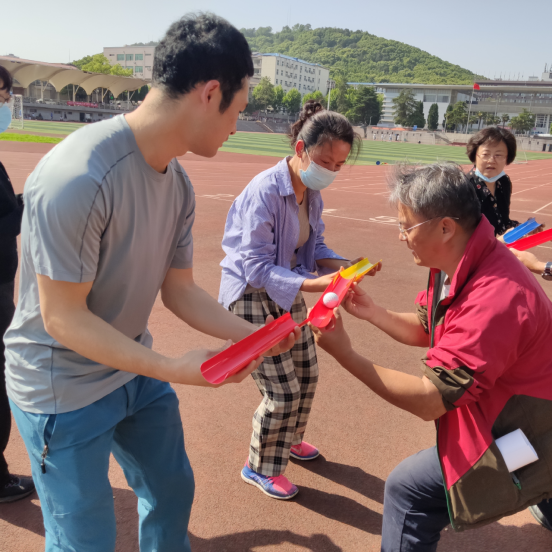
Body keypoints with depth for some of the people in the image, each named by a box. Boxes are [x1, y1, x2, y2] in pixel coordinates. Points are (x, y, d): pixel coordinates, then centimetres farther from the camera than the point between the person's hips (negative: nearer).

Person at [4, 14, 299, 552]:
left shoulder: (178, 182, -3)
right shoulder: (77, 177, -29)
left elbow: (179, 290, 4)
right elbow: (62, 317, -25)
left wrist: (250, 334, -5)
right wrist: (170, 368, -28)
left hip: (135, 368, 8)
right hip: (64, 390, -7)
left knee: (172, 491, 23)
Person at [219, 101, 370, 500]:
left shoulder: (312, 194, -1)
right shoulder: (264, 191, -26)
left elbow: (316, 246, 8)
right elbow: (256, 268, -27)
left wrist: (340, 266, -13)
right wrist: (313, 284, -36)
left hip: (289, 294, 8)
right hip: (252, 297, -8)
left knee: (307, 375, 18)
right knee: (283, 391, -3)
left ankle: (288, 439, 47)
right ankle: (261, 468, 23)